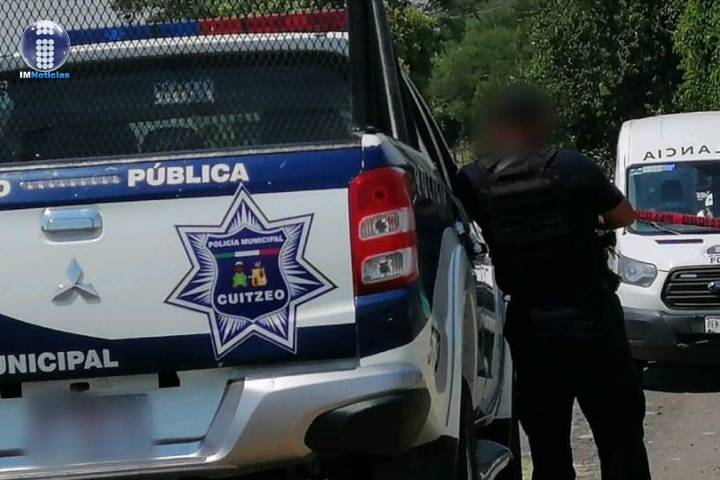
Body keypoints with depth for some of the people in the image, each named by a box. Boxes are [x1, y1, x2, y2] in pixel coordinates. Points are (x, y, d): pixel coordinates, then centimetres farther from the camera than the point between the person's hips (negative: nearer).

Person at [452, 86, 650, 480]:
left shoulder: (472, 183, -4)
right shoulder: (574, 168, -5)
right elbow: (624, 217, 7)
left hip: (530, 327, 1)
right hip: (592, 317, -1)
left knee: (547, 448, 10)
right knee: (620, 438, 7)